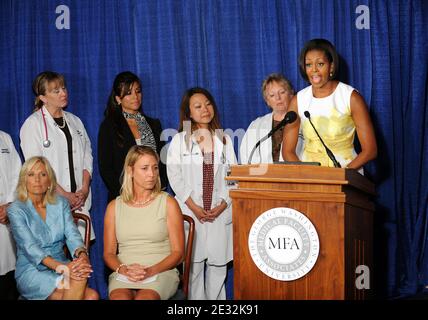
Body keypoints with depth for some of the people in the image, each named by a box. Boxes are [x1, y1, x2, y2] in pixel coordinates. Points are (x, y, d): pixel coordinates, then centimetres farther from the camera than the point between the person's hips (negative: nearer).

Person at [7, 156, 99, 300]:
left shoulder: (61, 203, 10)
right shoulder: (16, 210, -4)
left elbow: (72, 234, -4)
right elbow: (29, 246, -17)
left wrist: (82, 255, -28)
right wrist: (59, 266, -33)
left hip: (62, 266, 4)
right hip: (31, 272, -4)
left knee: (92, 296, -27)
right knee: (90, 295, -28)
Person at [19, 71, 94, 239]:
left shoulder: (75, 121, 17)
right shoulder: (33, 124, -1)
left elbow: (87, 156, 15)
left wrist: (85, 188, -1)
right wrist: (64, 194, -11)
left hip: (80, 200, 5)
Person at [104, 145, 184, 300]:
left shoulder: (168, 203, 4)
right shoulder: (114, 206, 12)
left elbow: (178, 252, 2)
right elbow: (109, 253, 12)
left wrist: (150, 271, -14)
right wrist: (123, 269, -10)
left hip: (161, 271, -1)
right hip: (123, 274, 2)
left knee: (144, 298, -34)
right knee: (120, 297, -32)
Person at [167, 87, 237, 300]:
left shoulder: (225, 140, 12)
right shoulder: (179, 140, 5)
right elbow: (174, 176, -2)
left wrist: (222, 205, -6)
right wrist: (194, 207, -10)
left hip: (220, 213, 2)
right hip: (190, 212, -2)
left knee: (218, 263, 3)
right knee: (193, 264, -2)